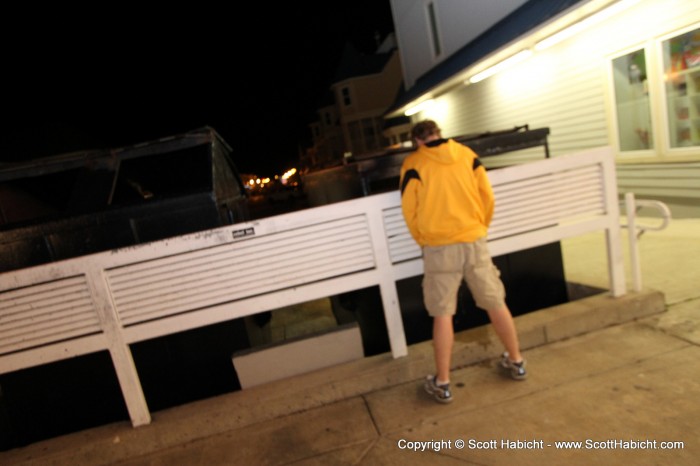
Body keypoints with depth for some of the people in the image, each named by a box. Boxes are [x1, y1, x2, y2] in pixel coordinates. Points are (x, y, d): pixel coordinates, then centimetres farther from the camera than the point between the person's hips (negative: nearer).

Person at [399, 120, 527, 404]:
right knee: (496, 304, 16)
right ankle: (516, 362, 33)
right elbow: (488, 197, 6)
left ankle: (442, 383, 13)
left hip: (439, 248, -3)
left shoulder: (413, 164, -4)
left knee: (442, 315, 4)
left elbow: (409, 211, -3)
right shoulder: (467, 155, 5)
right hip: (474, 241, 3)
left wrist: (423, 242, 13)